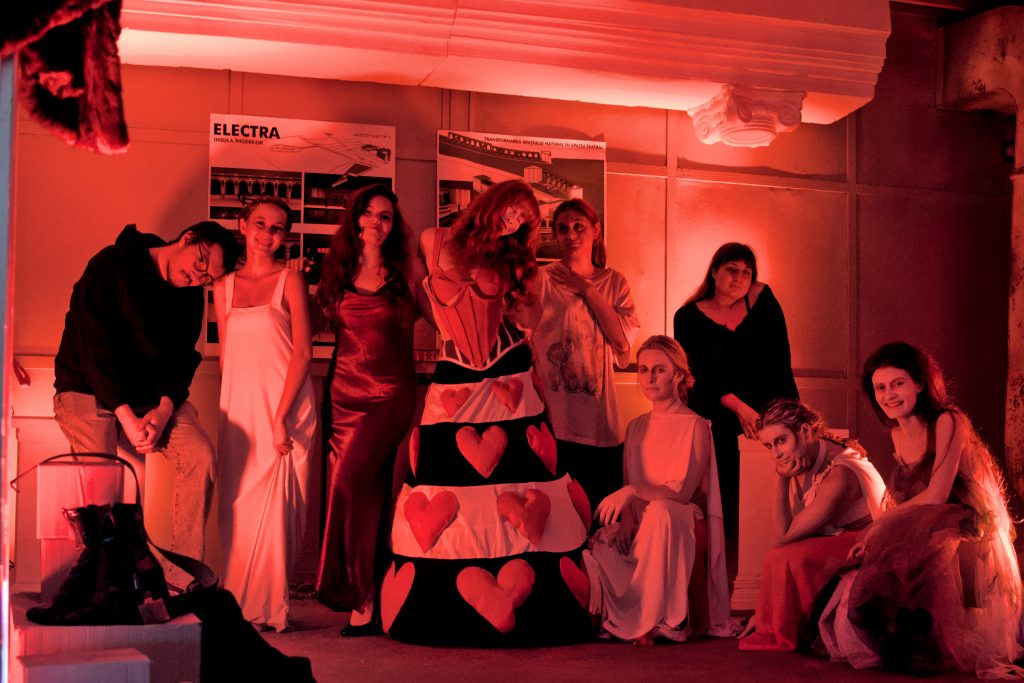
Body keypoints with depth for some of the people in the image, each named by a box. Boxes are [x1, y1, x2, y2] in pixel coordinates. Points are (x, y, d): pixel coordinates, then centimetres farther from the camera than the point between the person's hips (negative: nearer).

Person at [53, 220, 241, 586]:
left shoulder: (191, 294, 6)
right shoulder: (111, 266, -13)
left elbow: (182, 358, 2)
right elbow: (96, 346, -21)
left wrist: (163, 409, -19)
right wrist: (127, 417, -26)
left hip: (152, 396, 5)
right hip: (88, 390, -5)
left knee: (201, 455, -18)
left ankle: (181, 579, -13)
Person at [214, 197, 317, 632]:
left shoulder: (290, 281, 2)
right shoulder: (224, 286, 14)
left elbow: (303, 352, -5)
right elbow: (226, 354, 17)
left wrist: (280, 414, -14)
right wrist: (230, 408, 7)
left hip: (284, 404, -4)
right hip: (238, 408, 4)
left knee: (274, 505, -6)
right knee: (237, 506, 2)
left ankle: (268, 605, 4)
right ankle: (238, 602, 12)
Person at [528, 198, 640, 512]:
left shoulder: (614, 282, 10)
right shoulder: (542, 280, 0)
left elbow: (625, 341, -4)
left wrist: (586, 290, -4)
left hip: (599, 424, 3)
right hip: (552, 423, -3)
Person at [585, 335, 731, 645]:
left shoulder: (695, 426, -2)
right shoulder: (636, 428, 16)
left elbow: (682, 491, -13)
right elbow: (631, 492, 14)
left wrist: (632, 493, -28)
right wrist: (624, 518, -10)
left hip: (685, 525, -4)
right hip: (643, 528, 4)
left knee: (660, 511, -40)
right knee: (598, 548, -27)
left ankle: (659, 619, -29)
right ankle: (627, 618, -7)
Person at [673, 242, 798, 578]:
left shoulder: (762, 299, 5)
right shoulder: (689, 317, 0)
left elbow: (779, 362, 2)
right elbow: (699, 375, -9)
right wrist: (738, 407, -22)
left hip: (760, 414, 2)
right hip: (714, 422, -1)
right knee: (720, 505, -8)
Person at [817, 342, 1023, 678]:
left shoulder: (948, 423, -11)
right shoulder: (898, 433, 11)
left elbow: (936, 496, -16)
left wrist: (878, 527, -10)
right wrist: (873, 536, -4)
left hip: (968, 540, -6)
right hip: (922, 538, 6)